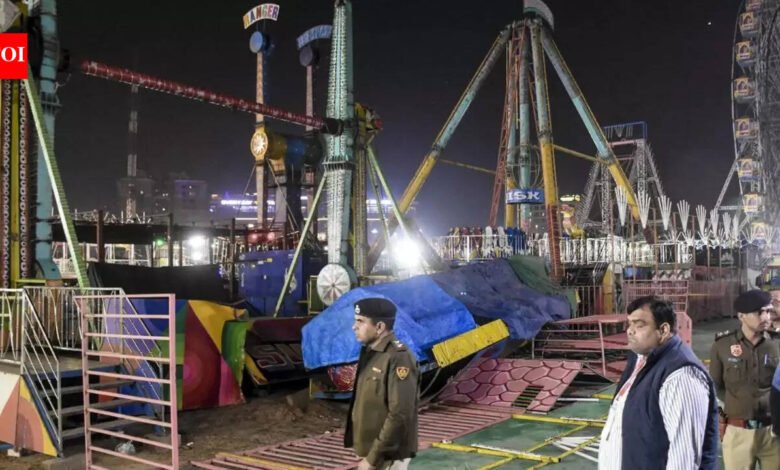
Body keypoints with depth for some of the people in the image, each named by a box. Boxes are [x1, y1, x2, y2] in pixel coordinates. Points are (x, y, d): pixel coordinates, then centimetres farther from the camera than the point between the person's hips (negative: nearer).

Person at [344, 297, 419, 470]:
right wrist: (369, 455, 13)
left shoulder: (399, 358, -19)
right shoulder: (369, 353, 8)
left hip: (388, 455, -8)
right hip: (371, 451, 9)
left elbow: (400, 415, -23)